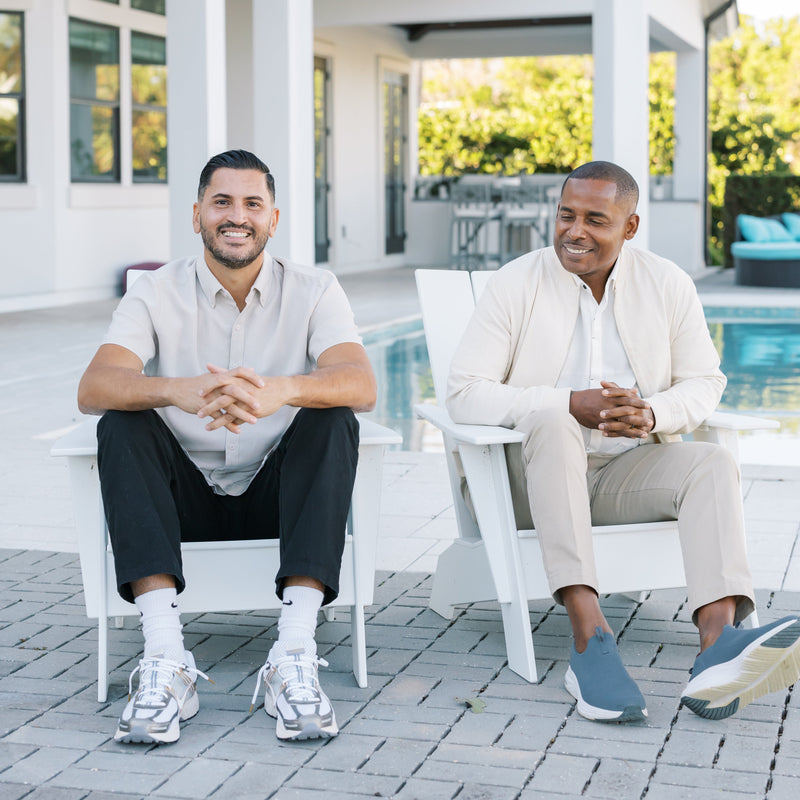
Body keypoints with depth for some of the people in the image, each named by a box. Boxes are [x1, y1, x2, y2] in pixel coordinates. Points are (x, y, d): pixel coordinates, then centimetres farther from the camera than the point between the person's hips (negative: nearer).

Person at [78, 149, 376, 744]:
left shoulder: (314, 291, -2)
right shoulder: (158, 294, -2)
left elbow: (361, 386, -20)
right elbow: (93, 389, -18)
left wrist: (279, 390, -43)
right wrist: (178, 390, -40)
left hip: (278, 495, 0)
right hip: (185, 499, 0)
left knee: (331, 418, -26)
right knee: (122, 425, -25)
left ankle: (295, 655, -37)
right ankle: (165, 659, -38)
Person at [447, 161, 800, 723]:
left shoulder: (668, 285, 5)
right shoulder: (517, 283, -3)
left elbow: (704, 382, 8)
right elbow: (464, 393, -9)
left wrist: (653, 415, -16)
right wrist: (571, 405, -21)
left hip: (630, 468, 3)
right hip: (538, 472, -2)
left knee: (715, 462, -24)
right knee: (553, 424, -34)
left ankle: (719, 644, -48)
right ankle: (590, 636, -45)